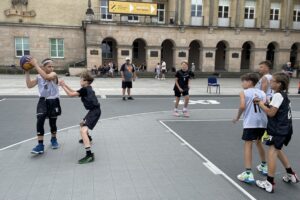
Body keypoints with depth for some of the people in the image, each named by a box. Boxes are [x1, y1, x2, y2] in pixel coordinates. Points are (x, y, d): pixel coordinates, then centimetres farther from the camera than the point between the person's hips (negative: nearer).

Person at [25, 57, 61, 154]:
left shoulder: (53, 74, -12)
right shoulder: (39, 77, 4)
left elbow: (46, 77, -34)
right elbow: (29, 85, -2)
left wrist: (35, 65, -34)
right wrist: (27, 72, -5)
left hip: (53, 102, -3)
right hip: (43, 101, 3)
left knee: (52, 123, 9)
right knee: (39, 122, -13)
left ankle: (53, 139, 37)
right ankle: (40, 145, -5)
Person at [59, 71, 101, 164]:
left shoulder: (84, 89, -15)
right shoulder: (88, 88, 13)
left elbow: (71, 94, -14)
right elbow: (75, 92, 19)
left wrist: (63, 86, -3)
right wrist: (66, 85, 13)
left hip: (95, 112, -11)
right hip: (93, 110, 11)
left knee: (83, 130, -24)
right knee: (82, 123, 33)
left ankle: (89, 155, -32)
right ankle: (88, 138, 59)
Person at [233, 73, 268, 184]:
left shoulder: (243, 93, 0)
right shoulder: (262, 93, 13)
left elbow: (242, 106, -14)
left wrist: (237, 117, -1)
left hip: (250, 123, -6)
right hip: (262, 122, 6)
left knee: (248, 145, -4)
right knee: (258, 142, 26)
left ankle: (248, 174, -12)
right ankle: (264, 166, 41)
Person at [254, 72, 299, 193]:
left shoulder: (278, 95, -17)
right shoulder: (283, 94, 12)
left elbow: (271, 113, -21)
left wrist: (260, 104, -11)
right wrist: (263, 103, 0)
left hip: (278, 130, -10)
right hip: (284, 128, 10)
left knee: (272, 152, -7)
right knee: (278, 150, 24)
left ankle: (270, 183, -3)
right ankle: (291, 174, 36)